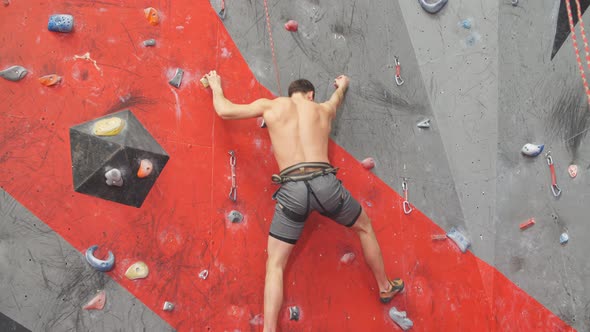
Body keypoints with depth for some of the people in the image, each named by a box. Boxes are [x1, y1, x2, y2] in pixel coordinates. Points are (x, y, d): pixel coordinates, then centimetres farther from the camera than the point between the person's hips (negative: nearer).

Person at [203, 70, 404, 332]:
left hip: (292, 190, -1)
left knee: (275, 264, 8)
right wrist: (342, 85, 70)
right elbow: (336, 99, 47)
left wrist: (216, 88, 36)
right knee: (365, 228, 30)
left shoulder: (270, 105, 14)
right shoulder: (323, 110, 22)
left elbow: (224, 111, 14)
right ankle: (385, 287, 44)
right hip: (325, 182, 2)